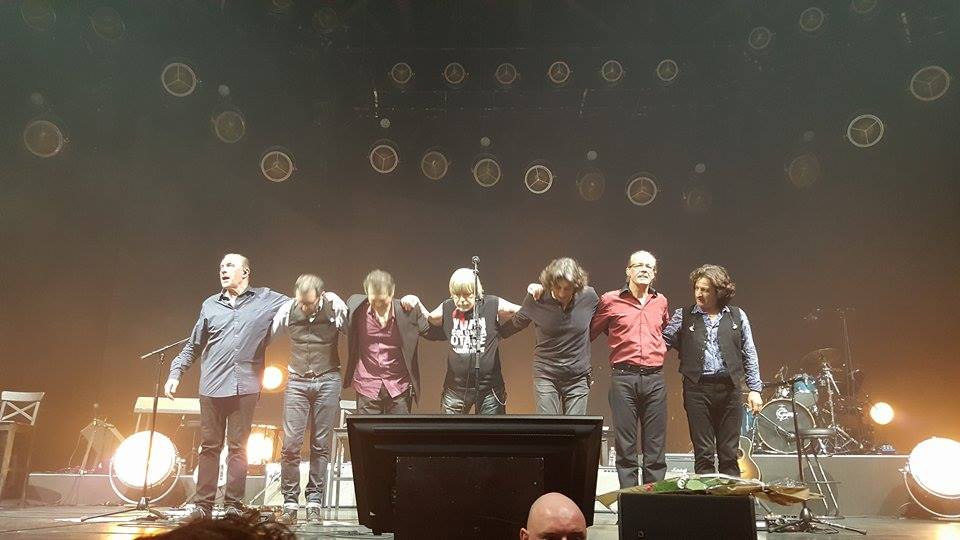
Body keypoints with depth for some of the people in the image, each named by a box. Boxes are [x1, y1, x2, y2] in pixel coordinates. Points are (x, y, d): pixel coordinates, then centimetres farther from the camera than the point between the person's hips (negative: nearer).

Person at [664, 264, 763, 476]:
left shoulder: (737, 316, 9)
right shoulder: (683, 316, 6)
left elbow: (750, 355, 10)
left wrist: (754, 389, 6)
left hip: (729, 388, 1)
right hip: (697, 389, -1)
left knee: (729, 453, 7)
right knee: (703, 453, 3)